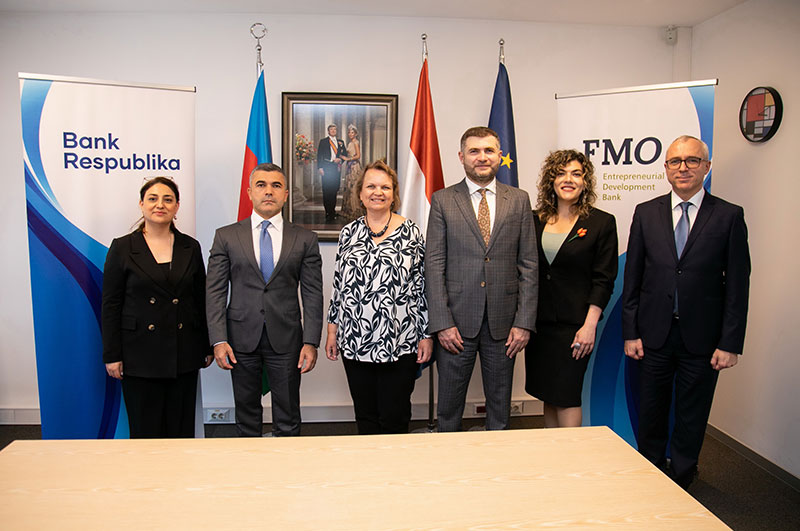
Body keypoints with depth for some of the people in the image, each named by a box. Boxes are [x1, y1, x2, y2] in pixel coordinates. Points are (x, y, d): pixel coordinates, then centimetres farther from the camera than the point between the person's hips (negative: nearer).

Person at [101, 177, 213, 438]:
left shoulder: (190, 247, 5)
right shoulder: (122, 248, 0)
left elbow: (202, 300, 9)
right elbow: (110, 305, 0)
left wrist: (207, 347, 7)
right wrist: (112, 355, -4)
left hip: (183, 354, 2)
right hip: (140, 353, -2)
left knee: (182, 428, 9)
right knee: (145, 429, 6)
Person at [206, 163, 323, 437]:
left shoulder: (305, 239, 3)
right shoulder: (226, 236, 4)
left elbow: (313, 294, 1)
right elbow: (215, 291, 1)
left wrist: (311, 342, -6)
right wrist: (218, 340, -8)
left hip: (286, 340, 0)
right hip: (241, 339, 1)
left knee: (288, 420, 8)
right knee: (246, 417, 13)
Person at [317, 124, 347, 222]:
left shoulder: (340, 142, 16)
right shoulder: (323, 141, 7)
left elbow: (345, 154, 17)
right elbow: (319, 155, 3)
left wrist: (340, 159, -4)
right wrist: (320, 168, -7)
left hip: (337, 168, 3)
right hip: (326, 168, -3)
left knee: (334, 190, 5)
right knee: (326, 191, -6)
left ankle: (332, 211, 13)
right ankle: (328, 213, -4)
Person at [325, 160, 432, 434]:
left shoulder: (411, 232, 0)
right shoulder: (349, 232, 8)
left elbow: (422, 286, -1)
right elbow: (338, 284, 12)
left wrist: (427, 335, -3)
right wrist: (332, 330, 9)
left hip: (399, 343, -3)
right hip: (354, 341, 3)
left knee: (395, 418, 6)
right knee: (364, 415, 15)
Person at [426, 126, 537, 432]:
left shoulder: (519, 200, 7)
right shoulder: (442, 200, 2)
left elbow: (528, 265, 4)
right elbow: (434, 265, -2)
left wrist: (524, 322, -3)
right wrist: (442, 323, -9)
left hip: (503, 322, 2)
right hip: (457, 322, -1)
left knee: (500, 407, 15)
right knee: (449, 409, 10)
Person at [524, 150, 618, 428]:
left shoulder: (601, 222, -3)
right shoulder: (534, 220, 6)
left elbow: (603, 279, -6)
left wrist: (590, 325, -12)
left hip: (574, 322, -4)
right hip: (538, 321, 4)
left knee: (565, 395, -2)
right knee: (547, 394, 13)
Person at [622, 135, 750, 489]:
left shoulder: (729, 216, -2)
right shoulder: (646, 213, 3)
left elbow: (738, 285, -3)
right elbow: (632, 277, 3)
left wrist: (730, 343, -7)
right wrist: (630, 333, -1)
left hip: (701, 337, -1)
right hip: (654, 333, 2)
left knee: (691, 418, 12)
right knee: (651, 413, 14)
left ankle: (680, 481, 32)